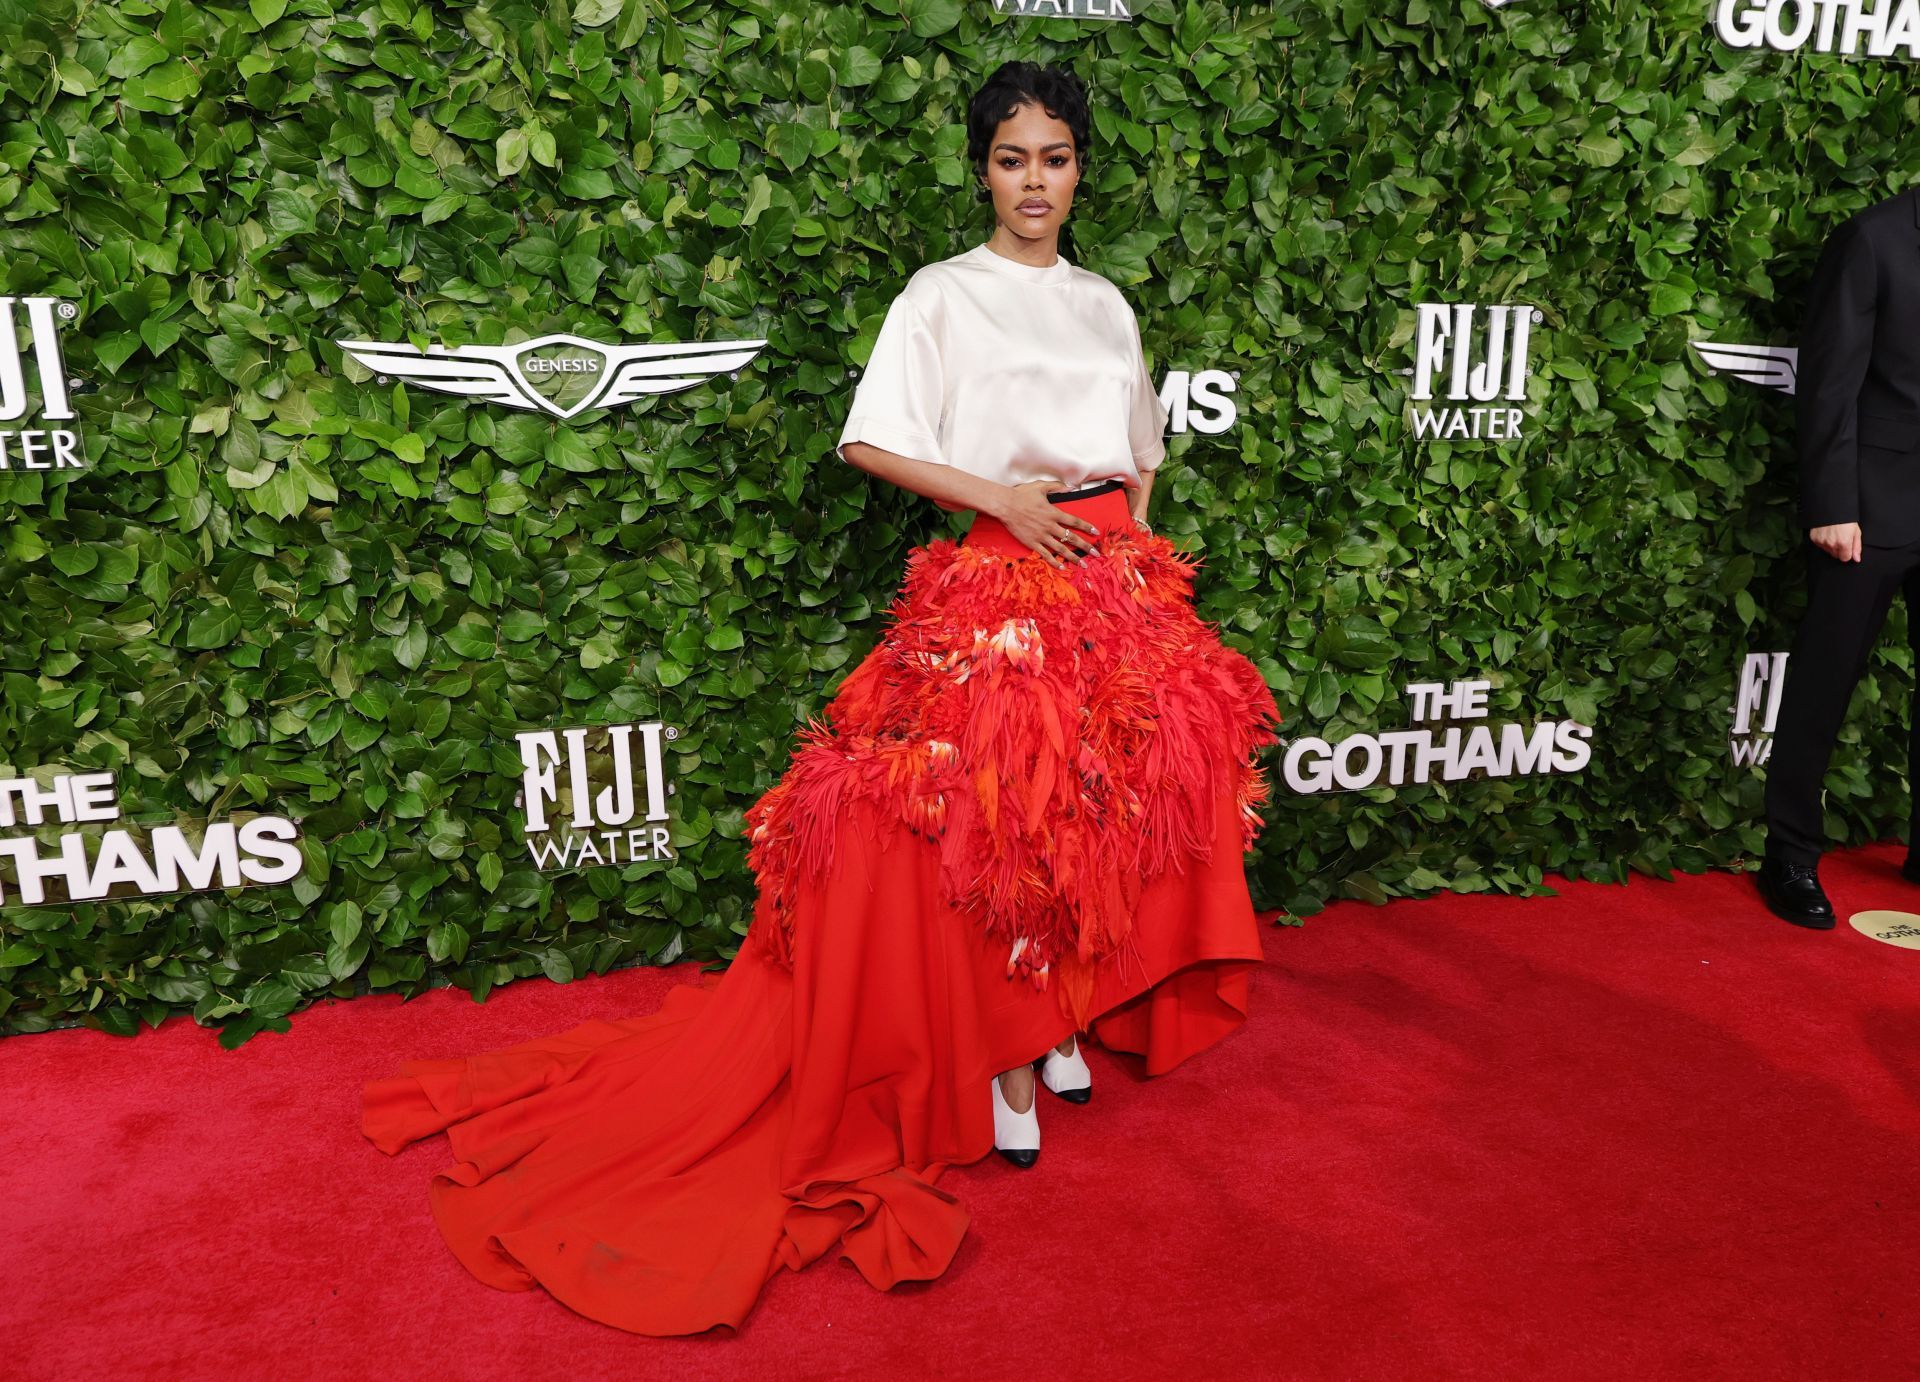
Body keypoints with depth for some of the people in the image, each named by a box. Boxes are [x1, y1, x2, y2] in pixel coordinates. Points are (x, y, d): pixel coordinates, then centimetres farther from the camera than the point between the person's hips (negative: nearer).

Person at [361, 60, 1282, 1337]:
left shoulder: (1106, 304, 16)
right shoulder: (943, 296, -1)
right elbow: (869, 441, -8)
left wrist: (1136, 548, 9)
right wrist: (995, 496, -15)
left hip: (1119, 579, 6)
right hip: (999, 584, -6)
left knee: (1097, 810, 8)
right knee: (993, 817, -4)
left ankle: (1063, 1021, 25)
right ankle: (999, 1058, 11)